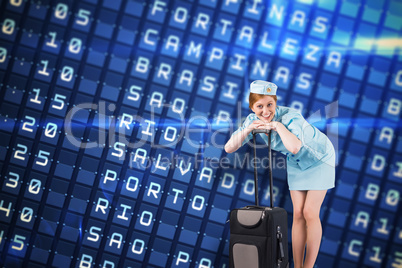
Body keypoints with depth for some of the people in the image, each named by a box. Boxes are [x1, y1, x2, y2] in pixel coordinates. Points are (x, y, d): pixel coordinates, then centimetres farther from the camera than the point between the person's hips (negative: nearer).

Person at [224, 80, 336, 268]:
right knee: (298, 215, 3)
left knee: (310, 213, -7)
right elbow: (229, 148, -19)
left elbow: (295, 147, -53)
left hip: (319, 158, -5)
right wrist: (248, 129, -31)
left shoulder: (290, 116, -34)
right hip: (296, 163, 5)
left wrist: (278, 125, -43)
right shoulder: (253, 120, -16)